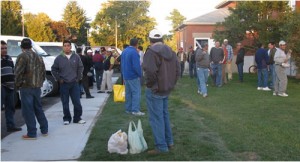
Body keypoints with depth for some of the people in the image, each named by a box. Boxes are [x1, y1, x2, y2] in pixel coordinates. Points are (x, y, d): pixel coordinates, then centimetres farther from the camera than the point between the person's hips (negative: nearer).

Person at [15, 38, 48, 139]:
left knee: (28, 110, -1)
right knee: (38, 108, 18)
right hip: (37, 87, 7)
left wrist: (17, 85, -3)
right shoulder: (38, 57, 14)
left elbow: (19, 72, -15)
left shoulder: (22, 56, -9)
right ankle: (44, 130, 24)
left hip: (26, 87, -7)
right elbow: (43, 72, 16)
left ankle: (32, 134, 2)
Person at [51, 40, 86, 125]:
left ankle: (77, 118, 13)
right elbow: (53, 70, 6)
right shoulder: (59, 58, 0)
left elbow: (80, 68, 9)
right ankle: (66, 118, 18)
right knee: (65, 103, 5)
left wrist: (78, 78, 3)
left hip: (74, 83, 1)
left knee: (77, 102, 1)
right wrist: (59, 79, 1)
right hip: (64, 84, 0)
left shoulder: (76, 57, 2)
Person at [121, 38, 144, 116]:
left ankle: (128, 109, 16)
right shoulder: (134, 52, -18)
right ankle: (135, 110, -7)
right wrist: (140, 74, -8)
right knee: (136, 92, -5)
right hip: (133, 76, -9)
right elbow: (136, 66, -21)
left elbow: (122, 64, 16)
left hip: (126, 76, 9)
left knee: (128, 92, 12)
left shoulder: (124, 51, 10)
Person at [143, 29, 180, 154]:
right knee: (164, 114, 21)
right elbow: (178, 70, 7)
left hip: (155, 90, -8)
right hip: (167, 90, 8)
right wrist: (171, 83, 11)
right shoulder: (171, 52, 8)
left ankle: (161, 146, 6)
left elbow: (150, 72, -28)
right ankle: (169, 141, 28)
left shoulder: (151, 52, -17)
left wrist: (149, 84, -12)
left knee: (156, 118, 1)